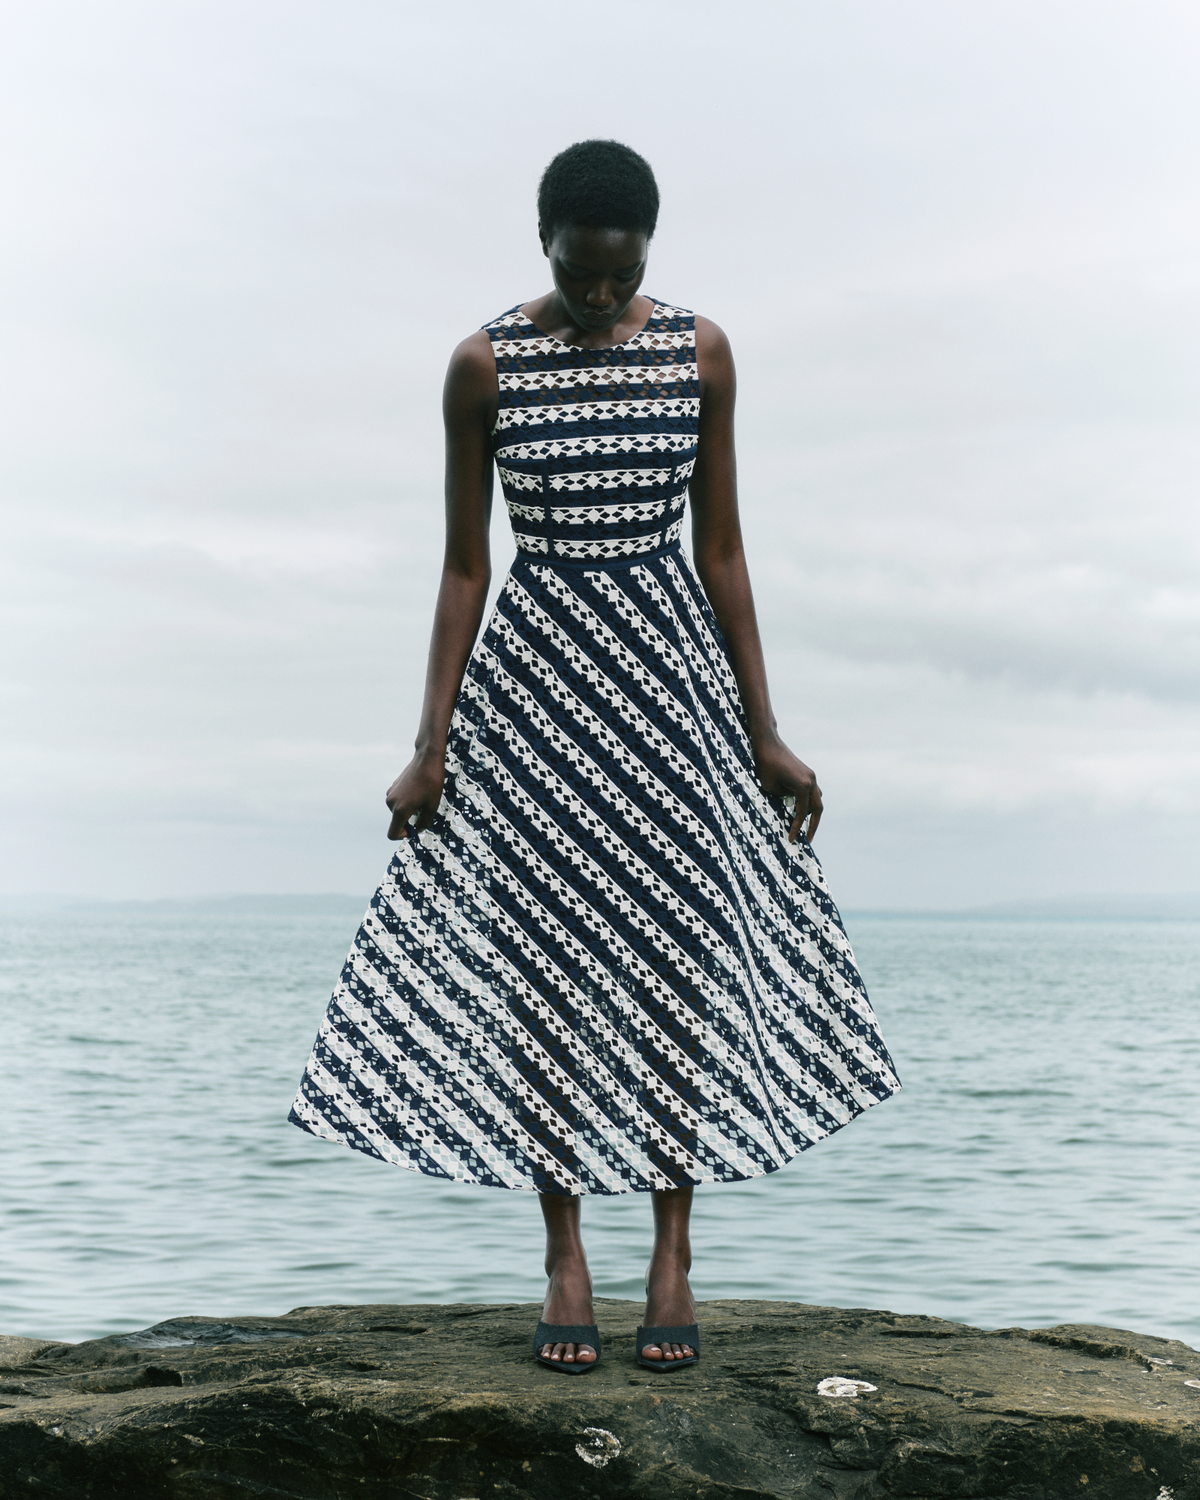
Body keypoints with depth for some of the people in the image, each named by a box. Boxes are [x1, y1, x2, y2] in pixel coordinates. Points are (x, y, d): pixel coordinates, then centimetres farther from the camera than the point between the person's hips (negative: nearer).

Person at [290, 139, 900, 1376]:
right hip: (535, 669, -1)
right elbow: (464, 566, 1)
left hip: (669, 664, 1)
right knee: (540, 952, 1)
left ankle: (671, 1253, 12)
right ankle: (565, 1258, 13)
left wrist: (763, 731, 5)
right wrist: (430, 744, -4)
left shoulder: (698, 354, 2)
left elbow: (721, 550, 5)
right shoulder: (485, 366, -2)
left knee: (680, 946, 0)